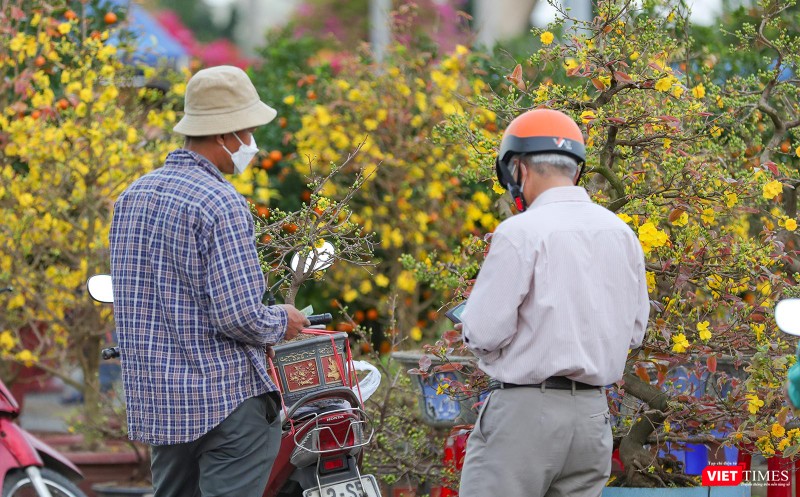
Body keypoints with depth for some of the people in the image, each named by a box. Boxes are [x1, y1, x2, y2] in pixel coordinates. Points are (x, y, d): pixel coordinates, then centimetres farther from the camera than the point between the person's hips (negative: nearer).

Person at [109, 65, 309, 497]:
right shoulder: (221, 205, -16)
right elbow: (238, 316, -21)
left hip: (154, 401, 8)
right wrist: (282, 323, -1)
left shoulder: (131, 197, 10)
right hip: (225, 400, -8)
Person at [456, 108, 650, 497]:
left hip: (526, 408, -6)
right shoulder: (622, 234, 8)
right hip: (592, 411, 6)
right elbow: (633, 330, 14)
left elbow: (485, 333, -14)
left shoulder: (520, 232, -12)